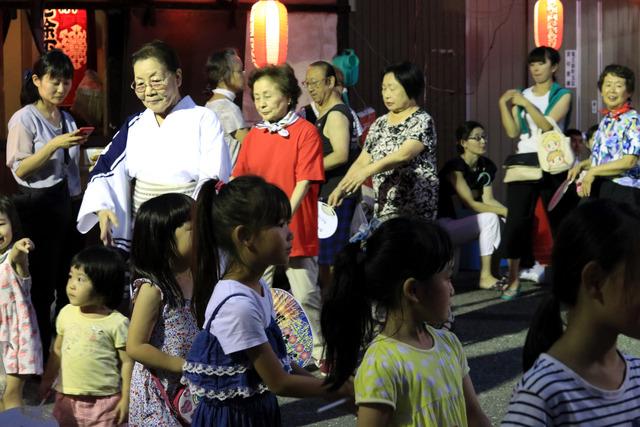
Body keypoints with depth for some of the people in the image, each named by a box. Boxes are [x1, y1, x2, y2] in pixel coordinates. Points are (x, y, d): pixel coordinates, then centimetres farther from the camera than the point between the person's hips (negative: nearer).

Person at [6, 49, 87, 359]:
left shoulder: (67, 119, 12)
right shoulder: (24, 119, -8)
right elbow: (20, 169, -15)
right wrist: (54, 145, -24)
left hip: (67, 202, 7)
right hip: (38, 205, -7)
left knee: (68, 278, 8)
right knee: (42, 282, -3)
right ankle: (41, 352, 5)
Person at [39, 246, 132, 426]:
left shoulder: (117, 323, -11)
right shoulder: (66, 313, 4)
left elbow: (127, 362, -8)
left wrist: (126, 399, -10)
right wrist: (46, 382, 19)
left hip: (104, 401, -5)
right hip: (66, 397, 5)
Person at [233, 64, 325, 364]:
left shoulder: (305, 132, -7)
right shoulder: (253, 136, 9)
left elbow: (304, 183, -13)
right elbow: (239, 180, 11)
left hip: (294, 231, -5)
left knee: (305, 297, 2)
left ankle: (317, 355, 15)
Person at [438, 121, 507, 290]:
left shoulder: (486, 166, 5)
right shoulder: (454, 167, -18)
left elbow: (489, 200, -3)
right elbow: (470, 204, -23)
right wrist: (505, 211, -26)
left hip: (459, 220, 8)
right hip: (442, 225, -8)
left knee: (505, 222, -10)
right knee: (489, 218, -26)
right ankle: (485, 277, -24)